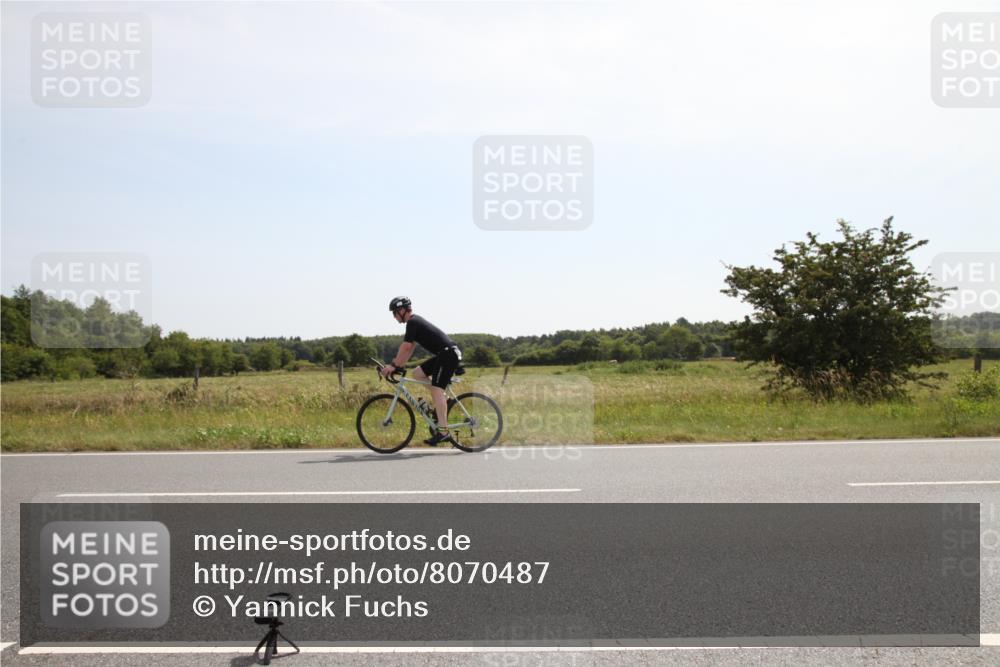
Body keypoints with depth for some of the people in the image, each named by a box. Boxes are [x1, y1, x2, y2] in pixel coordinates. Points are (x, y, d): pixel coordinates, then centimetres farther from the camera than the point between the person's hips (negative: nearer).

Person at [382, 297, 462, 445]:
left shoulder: (412, 323, -10)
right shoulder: (416, 321, 20)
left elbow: (406, 347, -14)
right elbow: (410, 348, 23)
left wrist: (393, 365, -7)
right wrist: (398, 365, 19)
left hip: (448, 354, -10)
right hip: (444, 355, 10)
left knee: (436, 390, -14)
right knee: (417, 373, 13)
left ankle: (443, 432, -19)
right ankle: (441, 403, 11)